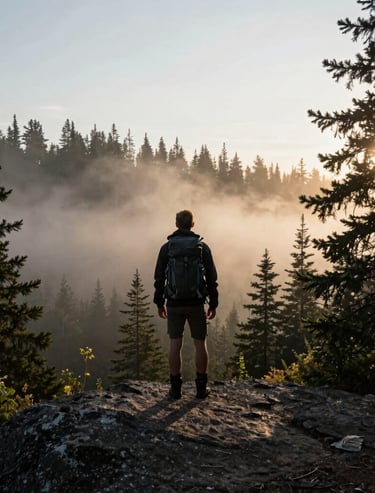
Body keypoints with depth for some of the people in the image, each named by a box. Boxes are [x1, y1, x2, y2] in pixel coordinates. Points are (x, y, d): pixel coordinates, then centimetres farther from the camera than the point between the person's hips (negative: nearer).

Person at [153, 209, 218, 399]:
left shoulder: (166, 248, 1)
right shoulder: (202, 247, 1)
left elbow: (159, 278, 2)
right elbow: (211, 278, 0)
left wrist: (159, 302, 10)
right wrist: (213, 303, 7)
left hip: (174, 304, 0)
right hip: (196, 303, 0)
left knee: (175, 344, 3)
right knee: (200, 344, 7)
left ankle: (175, 387, 5)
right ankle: (201, 387, 9)